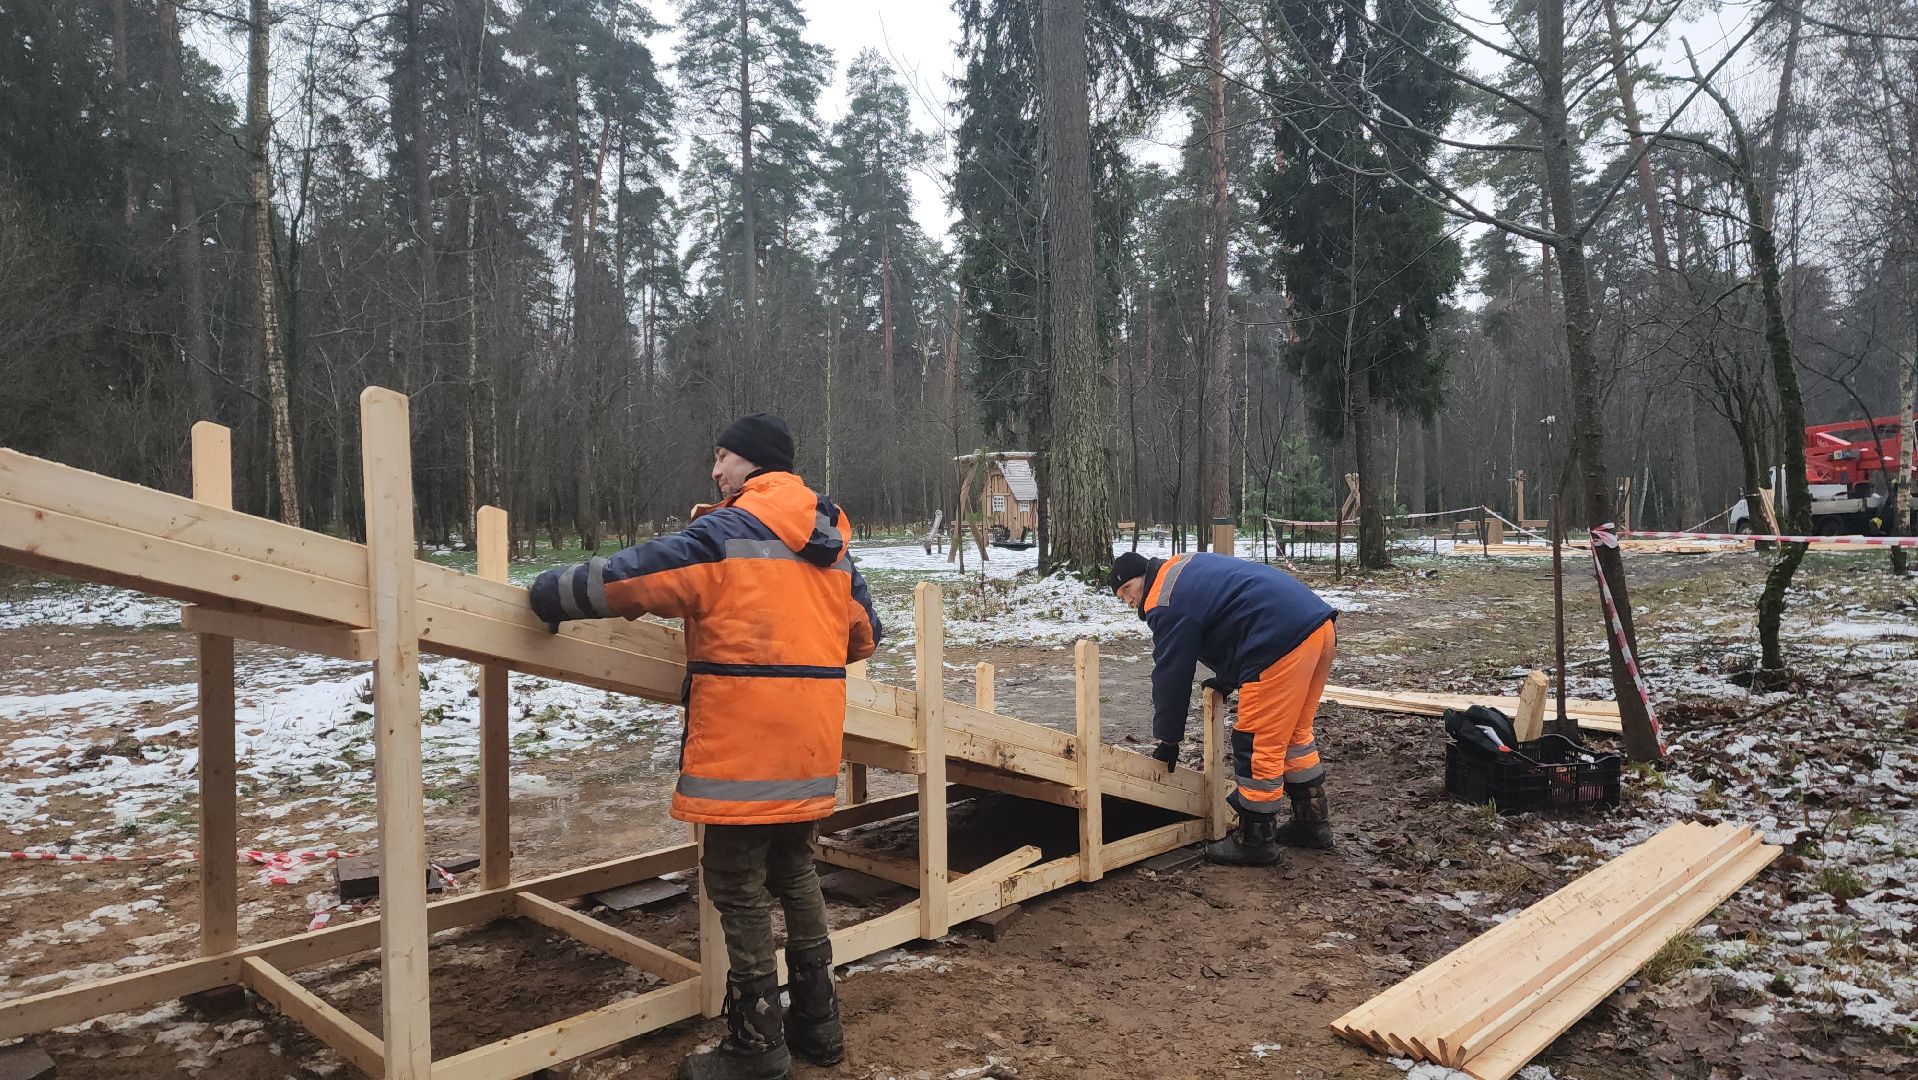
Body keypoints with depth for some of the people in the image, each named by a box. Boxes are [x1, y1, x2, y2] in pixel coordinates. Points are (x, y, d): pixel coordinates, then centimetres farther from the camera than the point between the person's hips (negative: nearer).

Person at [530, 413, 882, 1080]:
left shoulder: (726, 534, -10)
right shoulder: (830, 543, 12)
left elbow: (623, 579, -11)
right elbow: (864, 633, 18)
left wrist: (547, 592, 7)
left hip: (744, 746, -8)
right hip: (812, 746, 8)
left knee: (738, 887, 4)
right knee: (794, 875, 19)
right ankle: (816, 1021, 28)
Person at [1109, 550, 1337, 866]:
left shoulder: (1167, 606, -7)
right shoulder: (1184, 567, 22)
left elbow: (1170, 677, -2)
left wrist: (1168, 740, 9)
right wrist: (1230, 678, 24)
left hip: (1284, 643, -10)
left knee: (1257, 744, -1)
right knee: (1295, 733, 22)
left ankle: (1255, 842, 9)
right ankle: (1313, 823, 32)